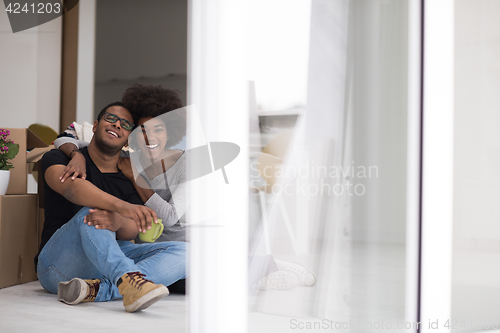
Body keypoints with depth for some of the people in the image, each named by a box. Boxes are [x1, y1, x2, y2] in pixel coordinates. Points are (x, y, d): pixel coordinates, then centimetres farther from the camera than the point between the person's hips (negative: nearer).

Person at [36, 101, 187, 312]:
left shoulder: (129, 181, 13)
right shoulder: (59, 158, 4)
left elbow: (132, 231, -6)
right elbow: (71, 187, -22)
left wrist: (118, 222, -33)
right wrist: (121, 206, -40)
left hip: (110, 261, 4)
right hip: (59, 266, -3)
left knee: (183, 252, -16)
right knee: (90, 210, -31)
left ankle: (96, 290, -36)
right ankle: (128, 279, -56)